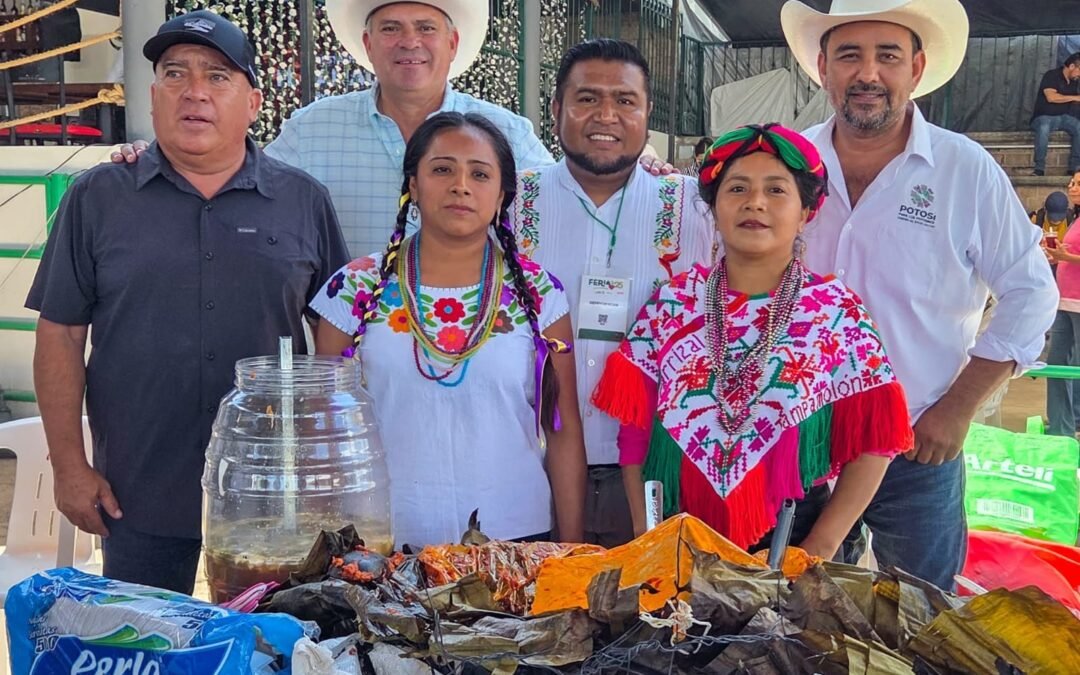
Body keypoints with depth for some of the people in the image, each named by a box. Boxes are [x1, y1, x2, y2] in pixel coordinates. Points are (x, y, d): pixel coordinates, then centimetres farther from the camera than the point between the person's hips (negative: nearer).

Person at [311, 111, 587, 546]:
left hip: (514, 536, 0)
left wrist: (571, 550, 1)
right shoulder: (357, 290, 0)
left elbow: (563, 432, 2)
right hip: (385, 542, 0)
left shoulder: (537, 294, 0)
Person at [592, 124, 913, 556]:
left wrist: (819, 549, -9)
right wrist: (647, 534, -3)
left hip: (791, 540, -1)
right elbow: (635, 425, 2)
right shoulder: (672, 303, -1)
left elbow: (871, 442, -4)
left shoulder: (836, 311, -5)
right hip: (678, 542, 2)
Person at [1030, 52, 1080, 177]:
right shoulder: (1051, 75, -9)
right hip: (1045, 117, -6)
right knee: (1043, 128, -40)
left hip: (1064, 117, 6)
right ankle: (1039, 168, -34)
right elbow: (1051, 97, -23)